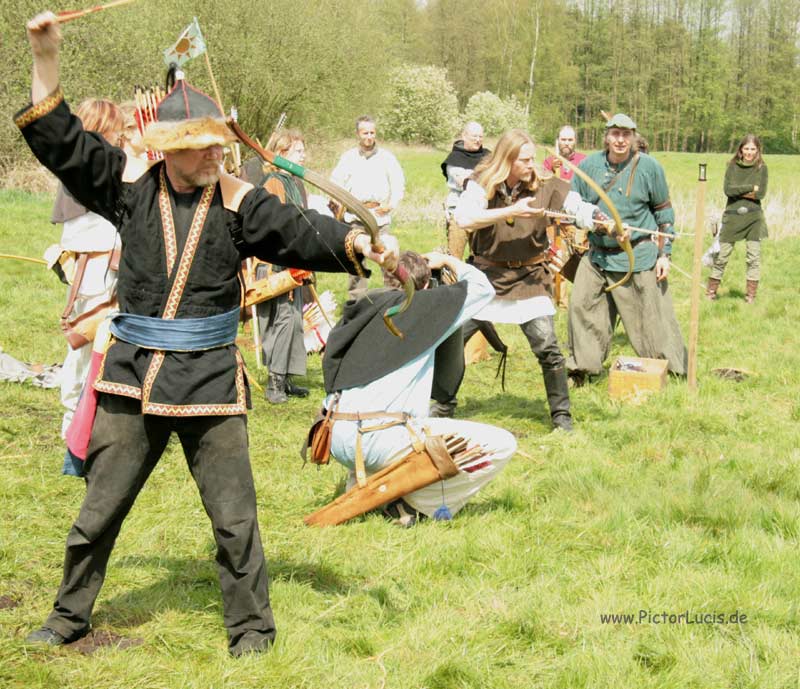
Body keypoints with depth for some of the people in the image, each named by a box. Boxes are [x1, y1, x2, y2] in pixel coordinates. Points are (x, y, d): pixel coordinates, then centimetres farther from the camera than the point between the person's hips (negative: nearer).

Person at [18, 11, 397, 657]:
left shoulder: (238, 201, -3)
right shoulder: (131, 185, -1)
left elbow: (300, 231, -11)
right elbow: (61, 141, 1)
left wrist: (359, 242, -29)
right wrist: (46, 58, -5)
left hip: (210, 379, -1)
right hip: (132, 373, 1)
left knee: (234, 516, 4)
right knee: (100, 506, 13)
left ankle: (251, 626, 20)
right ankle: (70, 615, 30)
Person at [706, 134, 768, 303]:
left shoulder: (761, 168, 3)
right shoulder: (733, 166, 4)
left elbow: (761, 193, -8)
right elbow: (727, 190, -8)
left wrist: (738, 191, -10)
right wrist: (750, 188, -11)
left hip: (753, 217, 0)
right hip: (732, 215, 0)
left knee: (754, 256, 1)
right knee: (722, 255, 3)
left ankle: (751, 294, 8)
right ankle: (711, 291, 13)